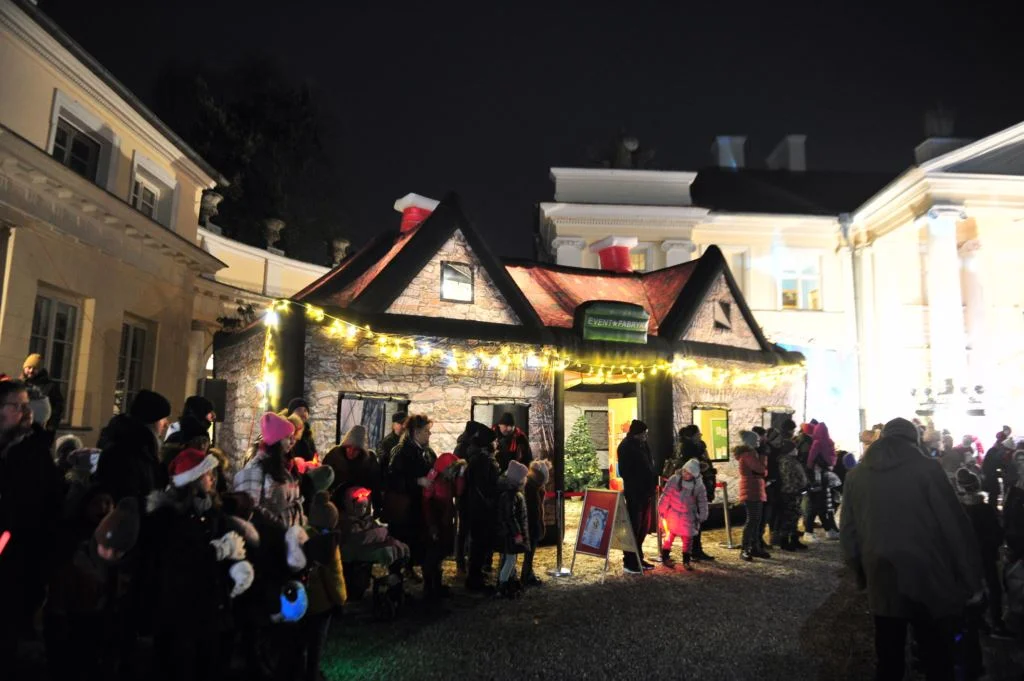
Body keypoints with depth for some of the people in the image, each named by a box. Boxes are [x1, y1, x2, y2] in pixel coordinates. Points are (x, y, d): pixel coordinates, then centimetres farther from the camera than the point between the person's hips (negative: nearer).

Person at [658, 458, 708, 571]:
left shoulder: (699, 486, -9)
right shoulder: (674, 480, -13)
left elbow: (702, 502, 3)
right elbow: (666, 496, -7)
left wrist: (702, 517, 4)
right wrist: (662, 510, -4)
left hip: (688, 516, 1)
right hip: (673, 514, -1)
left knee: (688, 538, 8)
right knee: (669, 535, 6)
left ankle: (686, 560, 24)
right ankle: (665, 557, 21)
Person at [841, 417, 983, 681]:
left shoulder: (856, 475, 3)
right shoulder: (927, 469, -8)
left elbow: (848, 533, 6)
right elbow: (956, 527, -8)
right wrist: (971, 582, 0)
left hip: (882, 584, 3)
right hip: (929, 583, -3)